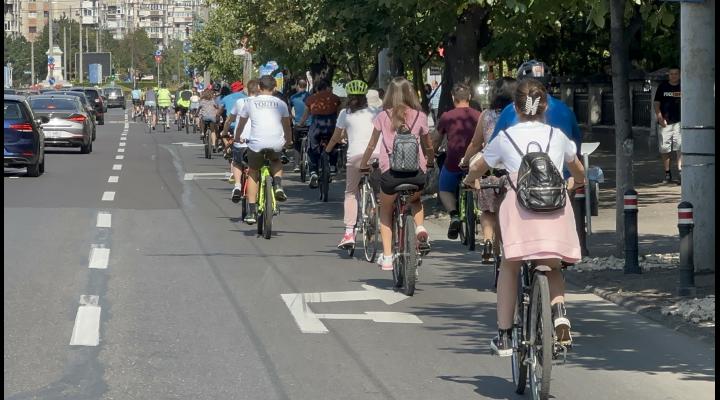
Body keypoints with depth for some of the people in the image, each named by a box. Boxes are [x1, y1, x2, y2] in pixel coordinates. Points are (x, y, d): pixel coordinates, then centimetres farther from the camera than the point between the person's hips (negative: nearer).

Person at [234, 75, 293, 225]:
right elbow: (287, 126, 19)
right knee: (276, 162, 34)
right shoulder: (280, 103, 11)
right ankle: (278, 185, 5)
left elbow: (241, 124, 21)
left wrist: (237, 139, 39)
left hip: (256, 143, -1)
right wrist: (289, 142, 36)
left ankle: (252, 212, 11)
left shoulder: (251, 103, 10)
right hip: (276, 144, 1)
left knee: (253, 174, 18)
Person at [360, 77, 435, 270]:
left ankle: (387, 256, 16)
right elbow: (428, 147, 20)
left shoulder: (383, 117, 6)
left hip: (390, 172, -1)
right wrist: (430, 161, 40)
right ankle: (420, 228, 7)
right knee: (415, 200, 35)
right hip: (416, 172, 1)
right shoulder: (419, 116, 8)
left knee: (386, 211, 24)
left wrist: (363, 165, 31)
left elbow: (371, 145, 15)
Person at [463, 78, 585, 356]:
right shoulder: (558, 136, 21)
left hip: (519, 203, -2)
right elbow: (578, 169, 40)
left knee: (509, 267, 14)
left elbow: (476, 168, 32)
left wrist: (471, 180, 55)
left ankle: (504, 335, 13)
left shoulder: (505, 138, 16)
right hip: (556, 206, 2)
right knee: (552, 267, 19)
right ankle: (559, 311, -9)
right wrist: (577, 182, 63)